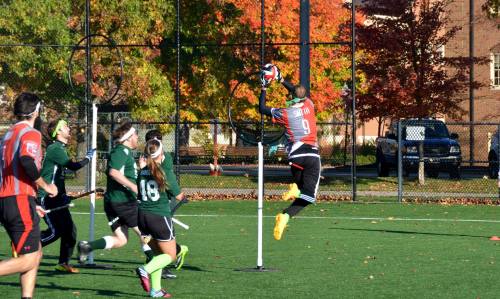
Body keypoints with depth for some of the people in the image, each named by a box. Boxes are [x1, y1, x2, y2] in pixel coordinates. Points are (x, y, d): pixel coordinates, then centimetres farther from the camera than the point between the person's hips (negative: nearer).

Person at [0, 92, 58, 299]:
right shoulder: (31, 133, -7)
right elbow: (26, 162, -26)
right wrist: (45, 186, -11)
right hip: (21, 200, -9)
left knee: (36, 253, 14)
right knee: (29, 260, -9)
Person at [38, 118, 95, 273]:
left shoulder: (60, 149, 15)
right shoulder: (55, 149, -16)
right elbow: (73, 166, -23)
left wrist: (63, 195, 19)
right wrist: (88, 158, -7)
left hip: (57, 198, 10)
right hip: (46, 197, -9)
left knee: (69, 229, 4)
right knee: (55, 231, -13)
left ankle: (63, 263, 11)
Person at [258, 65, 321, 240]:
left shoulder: (284, 113, -1)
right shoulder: (309, 105, 7)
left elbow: (262, 109, 13)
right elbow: (299, 92, 29)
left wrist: (264, 89, 20)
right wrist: (282, 80, 35)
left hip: (296, 156, 0)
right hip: (313, 156, 0)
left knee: (301, 189, 22)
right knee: (307, 196, -7)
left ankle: (296, 188, -13)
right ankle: (286, 215, -31)